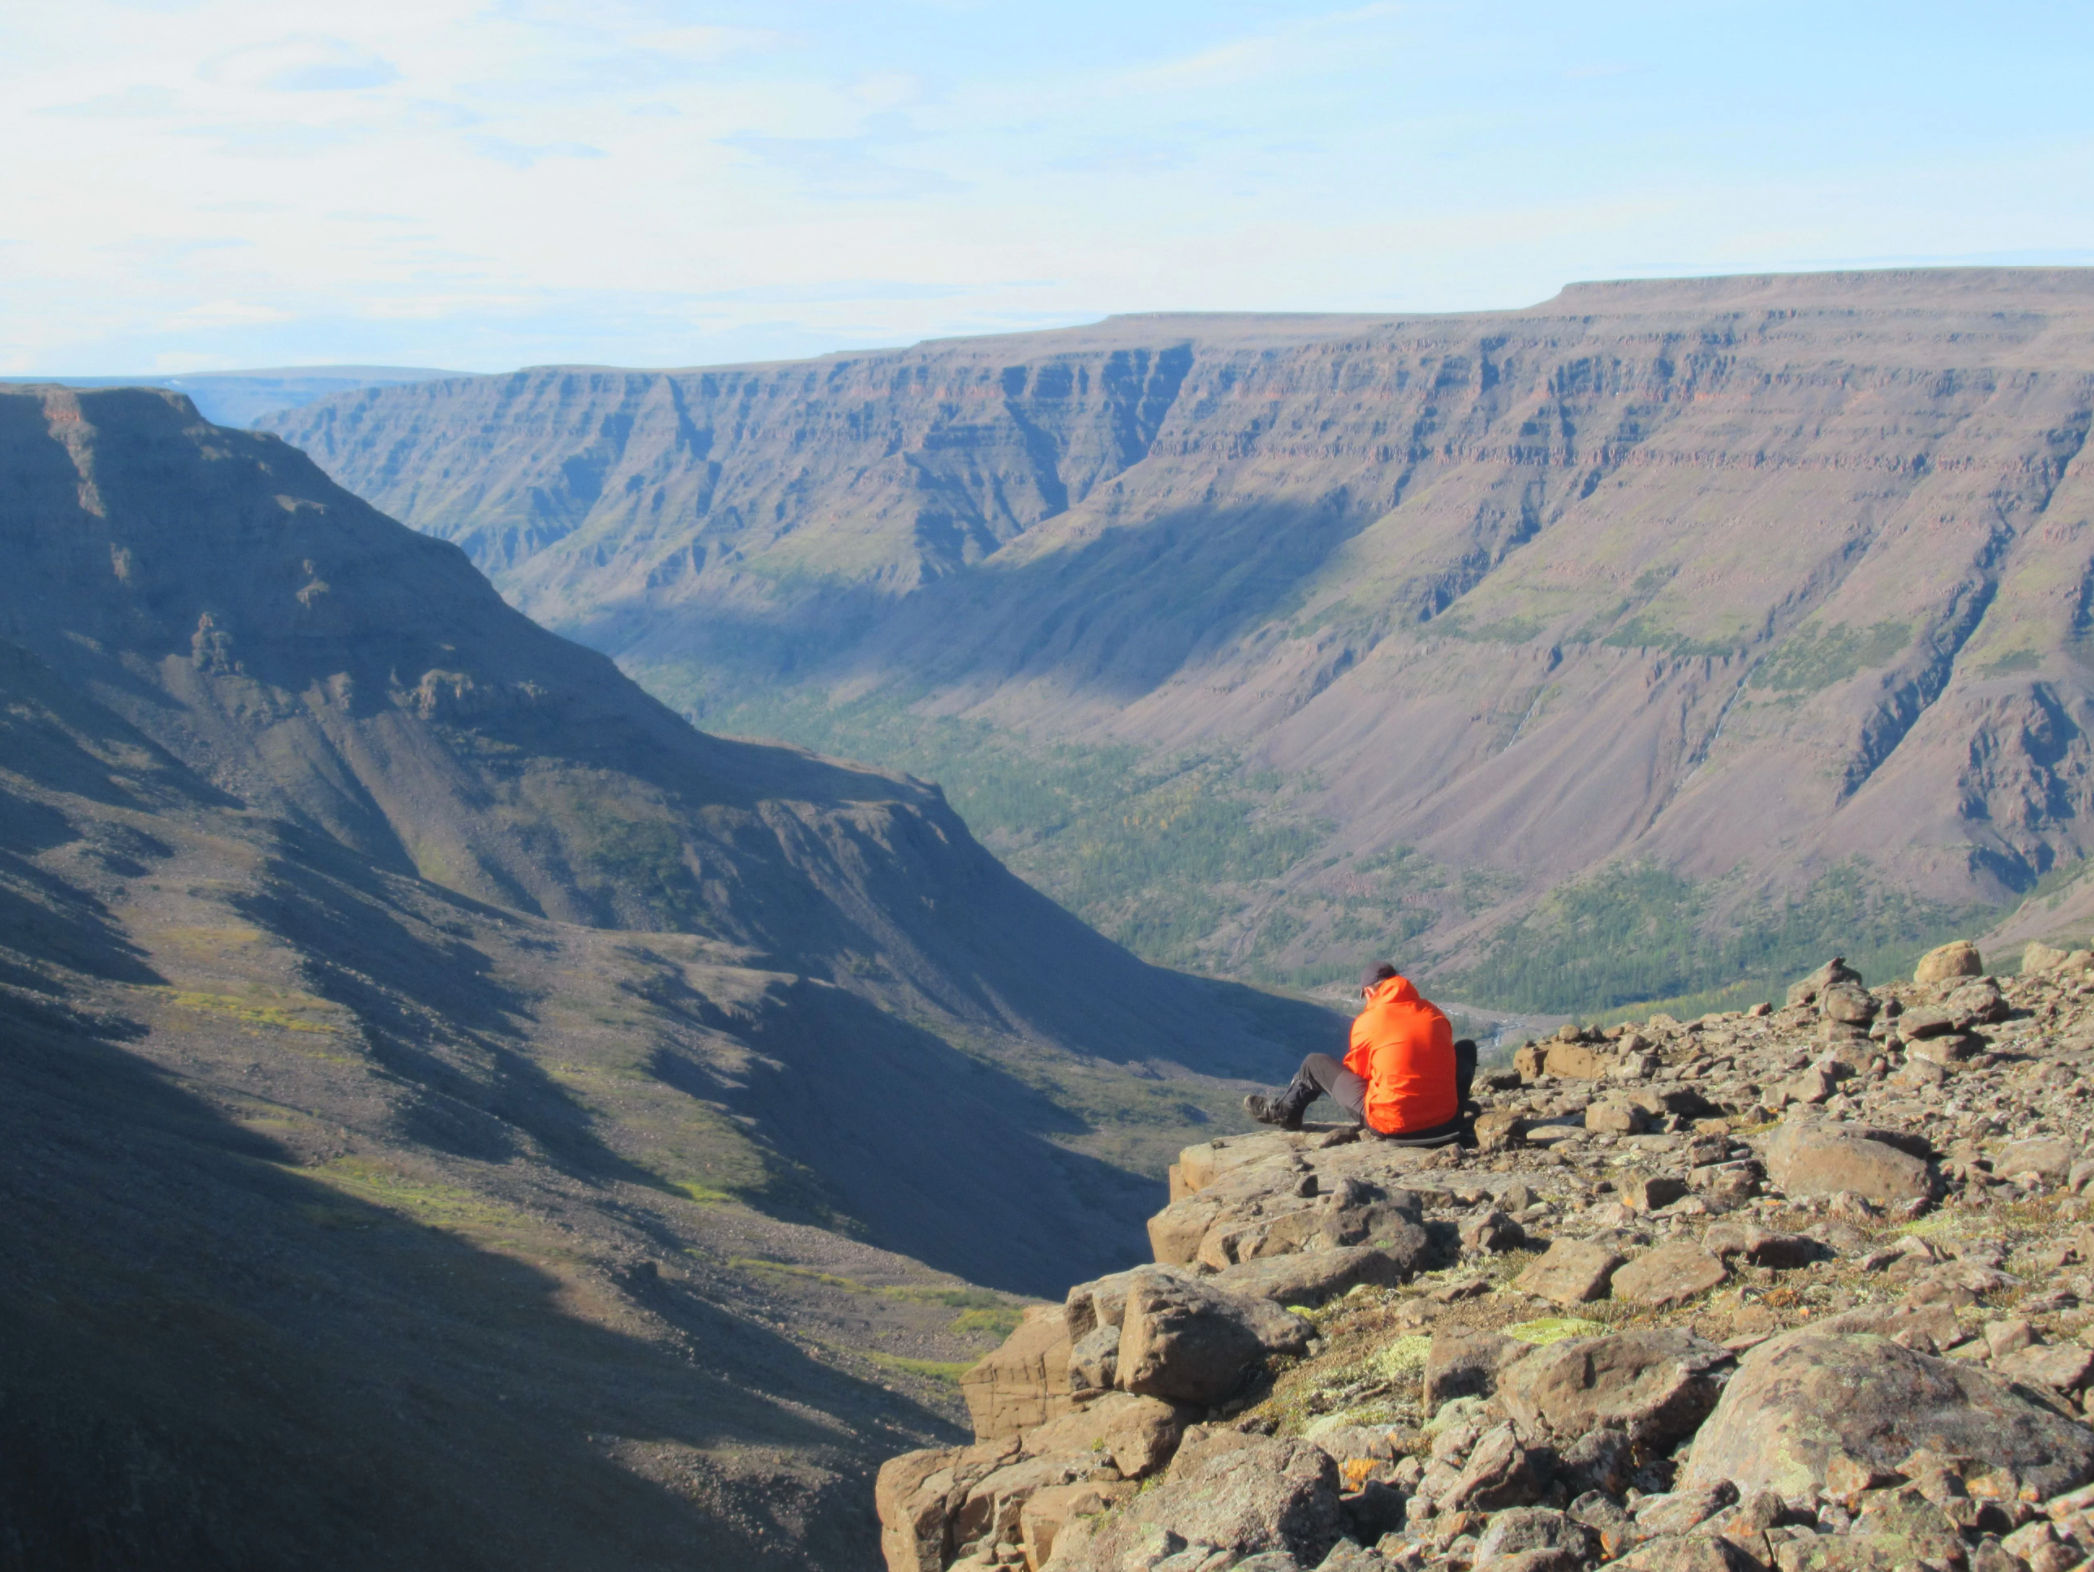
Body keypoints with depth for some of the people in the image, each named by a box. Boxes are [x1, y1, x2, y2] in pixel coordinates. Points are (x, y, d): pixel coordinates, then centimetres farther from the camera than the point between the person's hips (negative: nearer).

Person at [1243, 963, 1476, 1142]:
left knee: (1315, 1064, 17)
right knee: (1465, 1048, 34)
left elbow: (1355, 1070, 6)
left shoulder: (1368, 1021, -8)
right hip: (1444, 1118, 4)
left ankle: (1281, 1110, 43)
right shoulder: (1433, 1013, 5)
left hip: (1391, 1124, -4)